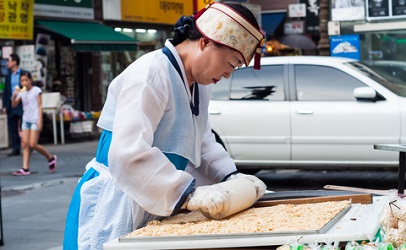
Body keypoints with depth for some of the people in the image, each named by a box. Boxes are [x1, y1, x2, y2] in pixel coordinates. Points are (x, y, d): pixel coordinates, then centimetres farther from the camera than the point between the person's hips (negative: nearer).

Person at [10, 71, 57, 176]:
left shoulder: (36, 90, -3)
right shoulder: (21, 92, 11)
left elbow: (40, 106, -5)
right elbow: (14, 104, 5)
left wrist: (40, 120, -12)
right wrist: (14, 95, -13)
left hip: (35, 120, -6)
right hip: (26, 120, 6)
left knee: (33, 144, -11)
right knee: (25, 144, -3)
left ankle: (50, 158, 10)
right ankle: (25, 168, -4)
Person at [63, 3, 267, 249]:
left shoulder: (200, 85, 8)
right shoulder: (151, 73, -22)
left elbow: (203, 142, 18)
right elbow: (128, 153, -32)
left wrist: (230, 176, 1)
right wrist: (188, 193, -34)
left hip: (153, 208, 9)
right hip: (115, 207, -9)